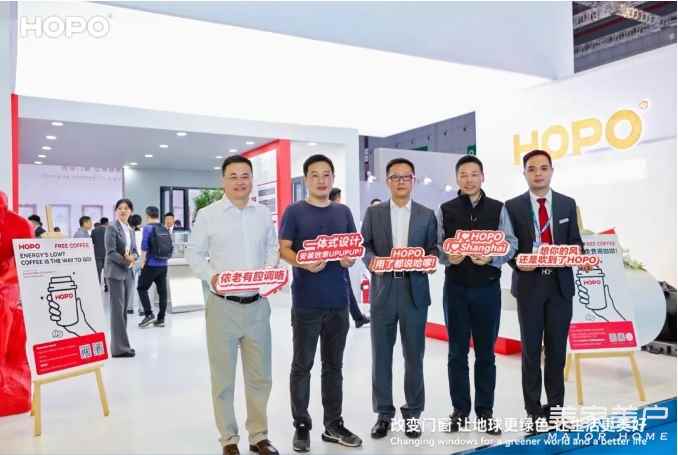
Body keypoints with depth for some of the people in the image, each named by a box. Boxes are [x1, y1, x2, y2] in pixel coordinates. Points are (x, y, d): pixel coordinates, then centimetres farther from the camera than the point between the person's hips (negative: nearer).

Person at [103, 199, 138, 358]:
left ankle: (121, 344, 21)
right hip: (115, 272, -7)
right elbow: (111, 252, -13)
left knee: (125, 309, 11)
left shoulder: (131, 230, 14)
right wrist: (126, 260, -21)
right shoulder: (112, 228, -7)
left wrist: (133, 257, -8)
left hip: (129, 272, 7)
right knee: (118, 309, -4)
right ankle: (119, 347, 1)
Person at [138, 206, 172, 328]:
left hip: (151, 265, -5)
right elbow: (170, 248, 12)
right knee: (162, 291, 6)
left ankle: (149, 315, -3)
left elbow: (144, 247, -11)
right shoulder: (165, 229, 9)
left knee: (142, 288, 6)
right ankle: (161, 319, 9)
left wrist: (142, 263, -3)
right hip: (163, 265, 6)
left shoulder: (148, 228, -7)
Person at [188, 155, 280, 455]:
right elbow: (195, 254, 1)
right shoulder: (207, 214, -2)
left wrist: (270, 271, -4)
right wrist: (211, 277, -16)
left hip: (258, 305, 3)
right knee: (223, 377, 6)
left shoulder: (264, 214, 8)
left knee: (260, 375, 12)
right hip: (223, 306, -3)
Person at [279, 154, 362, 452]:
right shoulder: (294, 211, -1)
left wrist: (350, 258, -9)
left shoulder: (343, 212, 11)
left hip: (338, 300, 4)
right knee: (302, 366, 6)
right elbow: (284, 249, -6)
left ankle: (333, 424, 26)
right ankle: (301, 426, 20)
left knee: (334, 365, 13)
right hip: (306, 301, -4)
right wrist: (304, 263, -24)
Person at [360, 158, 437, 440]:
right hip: (383, 291, 0)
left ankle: (413, 413, 23)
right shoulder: (373, 212, 7)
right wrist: (372, 260, -16)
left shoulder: (427, 215, 8)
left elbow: (433, 249, 5)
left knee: (414, 356, 8)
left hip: (414, 291, 0)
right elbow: (363, 246, 4)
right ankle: (383, 414, 21)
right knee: (381, 356, 7)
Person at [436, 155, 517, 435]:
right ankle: (460, 410, 20)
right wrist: (448, 257, -19)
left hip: (488, 287, 0)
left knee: (486, 352, 8)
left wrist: (491, 258, -17)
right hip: (456, 288, 0)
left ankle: (485, 412, 20)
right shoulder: (445, 210, 4)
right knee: (457, 351, 8)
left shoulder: (498, 209, 4)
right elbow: (435, 245, 1)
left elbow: (511, 244, 0)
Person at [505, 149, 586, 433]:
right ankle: (534, 412, 16)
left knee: (557, 348, 10)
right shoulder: (513, 207, 0)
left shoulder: (568, 204, 7)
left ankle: (556, 407, 23)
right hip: (529, 284, -2)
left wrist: (577, 253, -13)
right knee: (531, 350, 5)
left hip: (560, 284, 2)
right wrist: (518, 262, -19)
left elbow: (575, 241, 9)